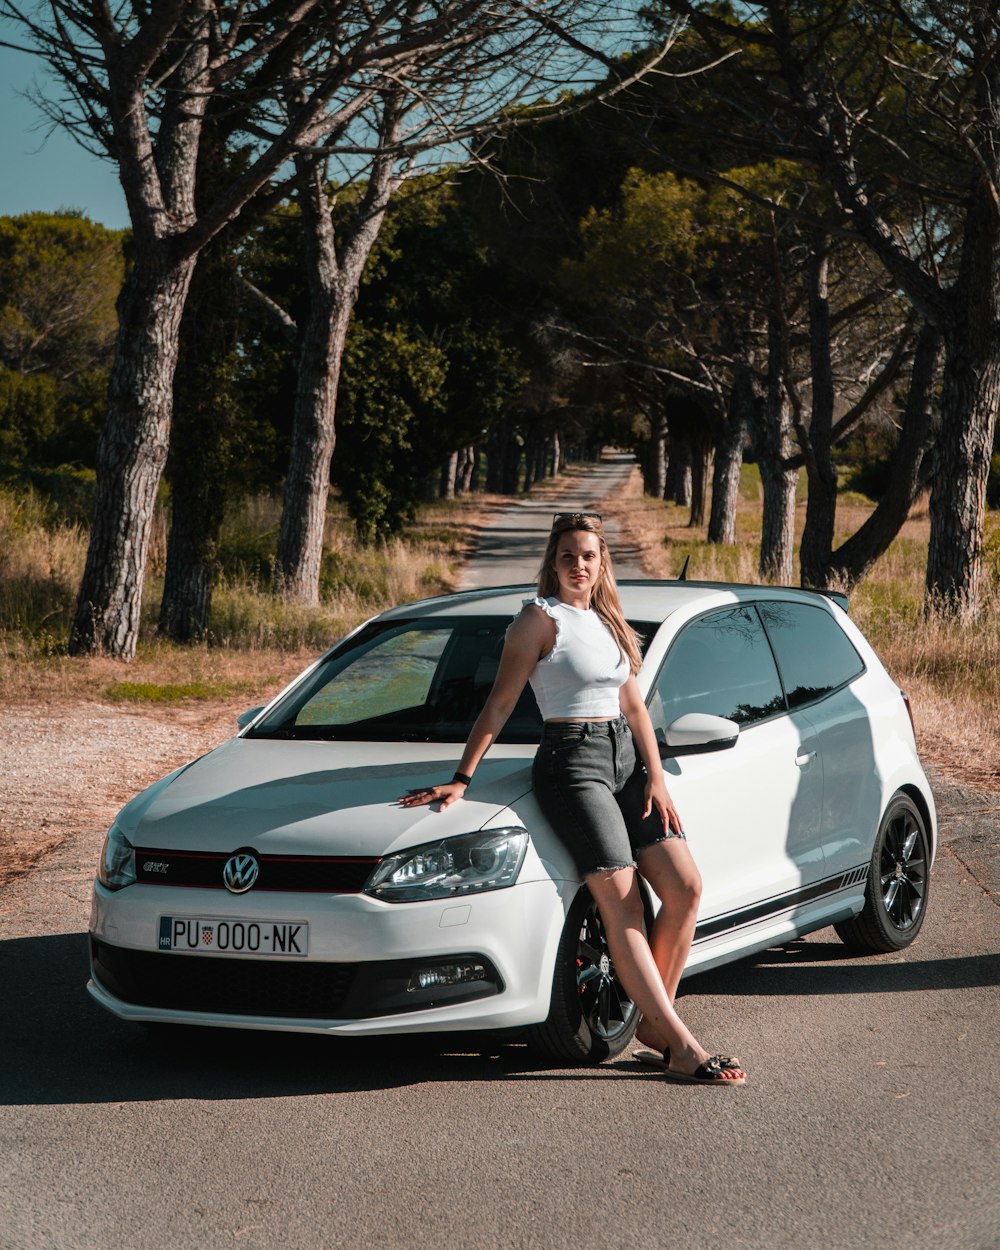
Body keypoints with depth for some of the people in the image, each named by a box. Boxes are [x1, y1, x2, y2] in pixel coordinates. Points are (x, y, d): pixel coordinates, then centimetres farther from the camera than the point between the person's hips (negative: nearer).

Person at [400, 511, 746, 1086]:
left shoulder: (608, 620, 17)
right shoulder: (542, 618, -4)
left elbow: (633, 702, 15)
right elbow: (500, 704, -5)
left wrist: (656, 776, 5)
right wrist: (462, 779, -9)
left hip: (626, 757, 7)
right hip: (572, 761, -7)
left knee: (684, 888, -4)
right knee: (622, 907, -13)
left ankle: (656, 1021, 9)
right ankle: (682, 1046, -17)